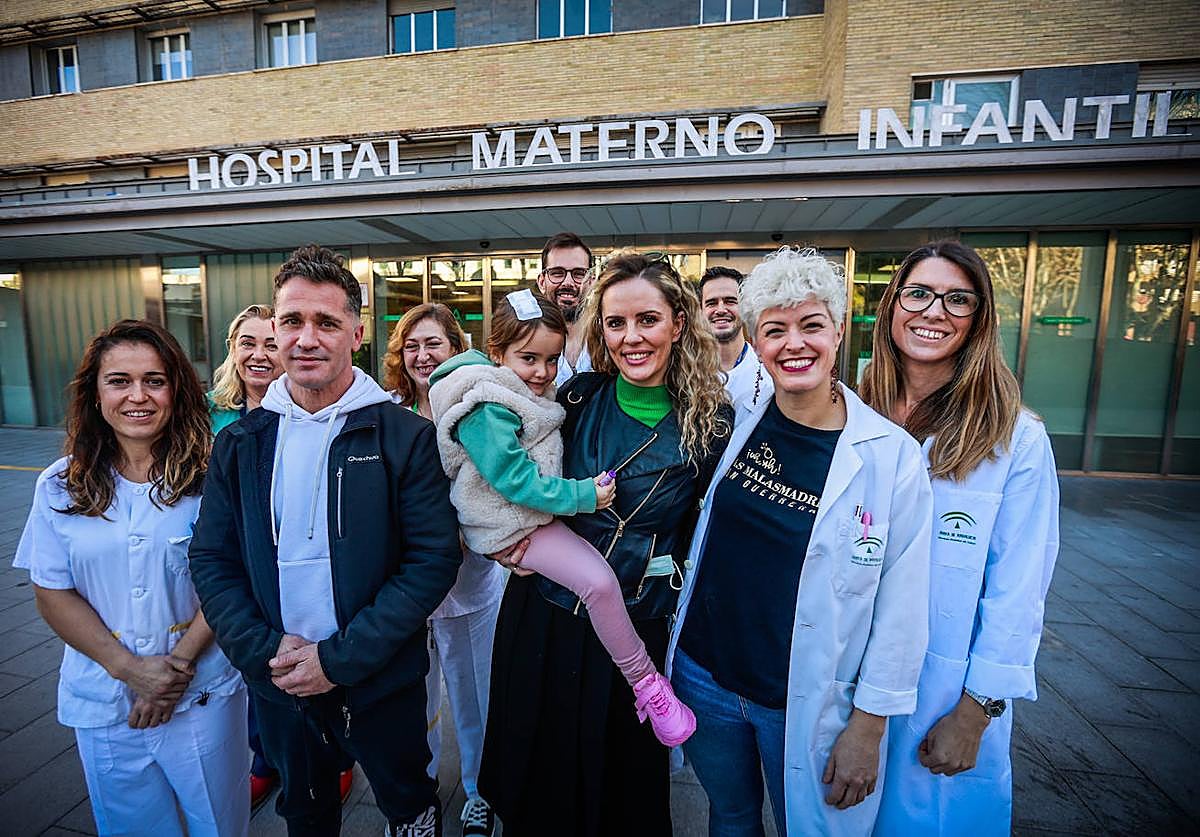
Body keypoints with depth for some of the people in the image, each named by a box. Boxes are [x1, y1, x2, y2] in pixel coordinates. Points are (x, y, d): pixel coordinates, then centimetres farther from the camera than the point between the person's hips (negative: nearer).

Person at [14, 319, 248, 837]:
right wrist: (130, 668, -13)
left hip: (203, 693, -2)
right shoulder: (61, 488, -3)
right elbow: (52, 594, -2)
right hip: (103, 702, 2)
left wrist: (180, 661, -16)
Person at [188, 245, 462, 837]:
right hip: (275, 681, 4)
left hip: (383, 681, -3)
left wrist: (340, 658, -19)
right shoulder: (239, 443, -3)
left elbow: (434, 560, -18)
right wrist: (265, 652, -13)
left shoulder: (406, 436, -15)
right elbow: (211, 560, 0)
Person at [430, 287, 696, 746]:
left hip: (534, 508, 10)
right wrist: (584, 495, -21)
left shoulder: (531, 393, 8)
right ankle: (646, 683, -2)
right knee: (599, 581, -20)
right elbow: (515, 480, -25)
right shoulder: (487, 410, -23)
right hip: (510, 523, -10)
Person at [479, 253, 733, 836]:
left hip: (637, 628, -2)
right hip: (542, 612, 2)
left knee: (623, 775, 20)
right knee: (537, 768, 23)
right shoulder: (577, 397, -5)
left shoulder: (712, 420, -10)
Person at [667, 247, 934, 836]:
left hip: (808, 703, -2)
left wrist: (867, 725, -7)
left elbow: (899, 609, -11)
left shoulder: (893, 454, -15)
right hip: (704, 675, 3)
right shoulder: (735, 424, -6)